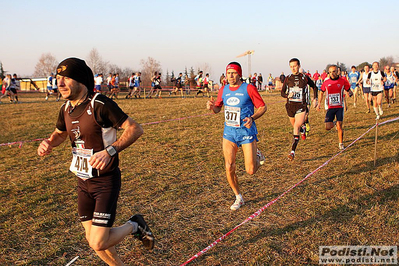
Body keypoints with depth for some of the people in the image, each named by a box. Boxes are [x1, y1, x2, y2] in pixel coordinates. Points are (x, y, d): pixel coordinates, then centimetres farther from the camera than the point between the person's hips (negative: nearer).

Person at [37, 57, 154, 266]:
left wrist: (109, 151, -33)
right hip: (83, 181, 7)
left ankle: (134, 226, 18)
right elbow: (60, 133, 23)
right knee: (92, 239, 13)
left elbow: (135, 129, -22)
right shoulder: (66, 109, 3)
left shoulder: (100, 105, -20)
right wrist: (48, 143, 0)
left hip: (106, 181, -7)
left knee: (98, 243, -9)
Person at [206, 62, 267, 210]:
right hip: (229, 132, 4)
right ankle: (238, 198, 18)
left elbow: (262, 107, -4)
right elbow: (218, 108, 17)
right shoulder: (223, 90, 5)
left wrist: (252, 118, -21)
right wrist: (212, 107, -7)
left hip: (247, 132, -4)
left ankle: (257, 156, 34)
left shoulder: (248, 88, -9)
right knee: (229, 167, -3)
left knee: (250, 171, -2)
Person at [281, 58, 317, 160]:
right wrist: (287, 95, -15)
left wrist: (315, 98, 6)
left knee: (296, 127, -18)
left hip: (301, 106, -3)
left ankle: (293, 152, -19)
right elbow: (282, 92, 7)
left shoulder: (305, 78, -1)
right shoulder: (288, 78, 3)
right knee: (295, 126, 19)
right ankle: (303, 128, 57)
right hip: (290, 105, 4)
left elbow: (314, 87, 16)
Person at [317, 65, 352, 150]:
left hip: (339, 107, -2)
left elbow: (349, 90, 8)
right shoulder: (326, 82, 2)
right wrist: (319, 103, 9)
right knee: (328, 127, -4)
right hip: (330, 107, 2)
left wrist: (350, 93, -16)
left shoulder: (343, 81, -2)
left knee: (340, 126, -8)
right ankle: (334, 123, 32)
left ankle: (341, 143, 9)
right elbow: (321, 92, 17)